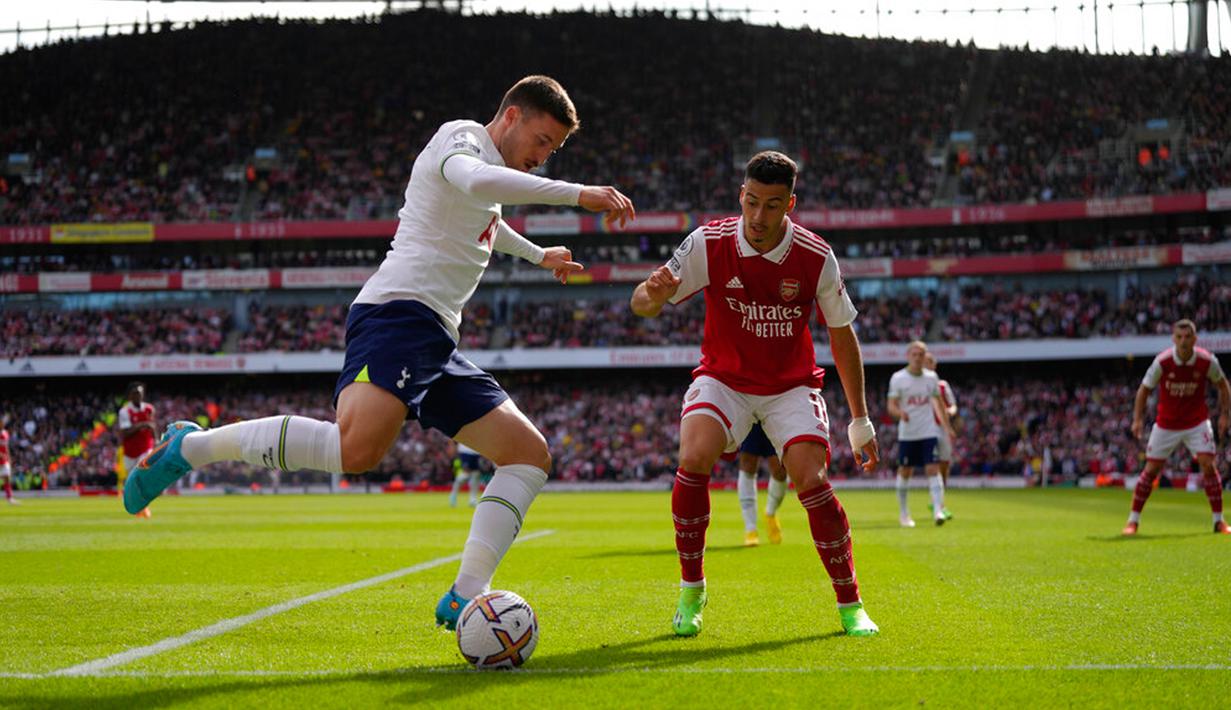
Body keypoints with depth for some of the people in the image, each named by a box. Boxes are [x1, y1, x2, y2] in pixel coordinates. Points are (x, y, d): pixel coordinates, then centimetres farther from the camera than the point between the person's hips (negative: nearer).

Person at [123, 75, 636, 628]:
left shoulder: (487, 163, 29)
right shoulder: (460, 136, 1)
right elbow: (474, 180, -25)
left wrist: (538, 256, 68)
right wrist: (576, 194, -26)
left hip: (437, 345, 11)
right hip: (399, 313, -11)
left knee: (529, 454, 3)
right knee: (358, 447, -33)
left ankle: (463, 599, -4)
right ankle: (190, 447, -15)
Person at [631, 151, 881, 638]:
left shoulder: (816, 258, -16)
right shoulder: (709, 244, -17)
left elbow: (842, 337, -2)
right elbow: (641, 305, -13)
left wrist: (860, 421, 1)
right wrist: (654, 294, -40)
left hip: (791, 385, 0)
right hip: (723, 379, 0)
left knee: (811, 479, -21)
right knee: (694, 458, -27)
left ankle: (850, 605, -2)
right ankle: (691, 589, -7)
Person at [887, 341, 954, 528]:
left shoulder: (931, 377, 6)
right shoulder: (898, 378, -3)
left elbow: (938, 403, 16)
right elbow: (891, 406, -6)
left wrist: (947, 427, 14)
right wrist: (900, 412, -29)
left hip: (929, 432, 1)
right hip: (907, 433, -1)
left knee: (932, 469, -11)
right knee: (905, 471, 6)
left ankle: (938, 510, -17)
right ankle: (903, 512, 20)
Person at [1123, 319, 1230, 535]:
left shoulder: (1207, 361, -15)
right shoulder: (1162, 361, -18)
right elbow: (1144, 389, -6)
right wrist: (1138, 418, -15)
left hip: (1197, 422, 0)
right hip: (1166, 424, 0)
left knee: (1208, 465, -13)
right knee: (1151, 470, -2)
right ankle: (1133, 521, 9)